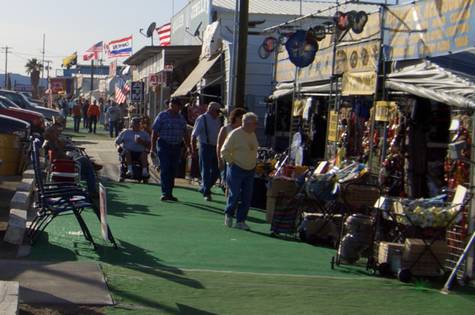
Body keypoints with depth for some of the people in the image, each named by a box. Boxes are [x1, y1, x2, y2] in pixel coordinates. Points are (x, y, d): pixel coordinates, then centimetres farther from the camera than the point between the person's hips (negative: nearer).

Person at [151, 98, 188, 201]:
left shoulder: (181, 118, 12)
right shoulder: (162, 116, -3)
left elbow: (184, 134, 16)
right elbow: (154, 132, -4)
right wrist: (153, 148, -8)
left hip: (176, 147, 5)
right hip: (164, 146, -5)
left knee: (173, 170, 7)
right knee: (165, 169, -10)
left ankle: (170, 193, 14)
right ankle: (165, 193, -11)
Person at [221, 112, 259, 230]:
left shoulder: (253, 134, 10)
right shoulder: (235, 134, -13)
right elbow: (224, 151, -11)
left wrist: (253, 161, 15)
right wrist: (232, 162, -9)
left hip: (250, 171, 7)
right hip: (237, 170, -6)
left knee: (247, 198, 4)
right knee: (234, 195, -3)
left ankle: (240, 221, 12)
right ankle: (228, 214, 23)